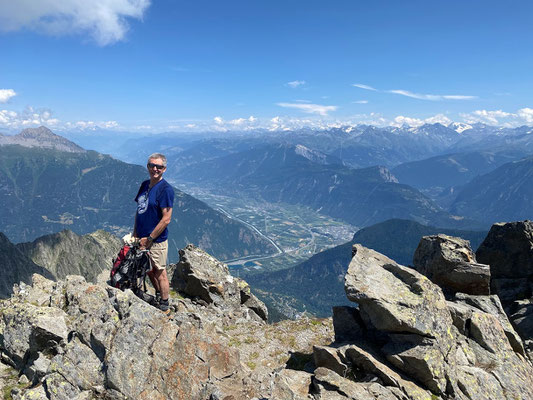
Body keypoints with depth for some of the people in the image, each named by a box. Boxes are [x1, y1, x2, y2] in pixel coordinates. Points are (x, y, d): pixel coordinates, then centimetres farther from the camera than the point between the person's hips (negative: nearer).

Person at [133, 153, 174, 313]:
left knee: (159, 273, 4)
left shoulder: (166, 189, -17)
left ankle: (164, 307, 19)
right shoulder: (145, 185, 7)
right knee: (149, 270, 20)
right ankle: (158, 295, 40)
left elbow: (166, 219, -19)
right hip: (143, 238, 7)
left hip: (157, 241, -7)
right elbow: (138, 210, 15)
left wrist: (149, 238, -16)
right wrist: (135, 233, 9)